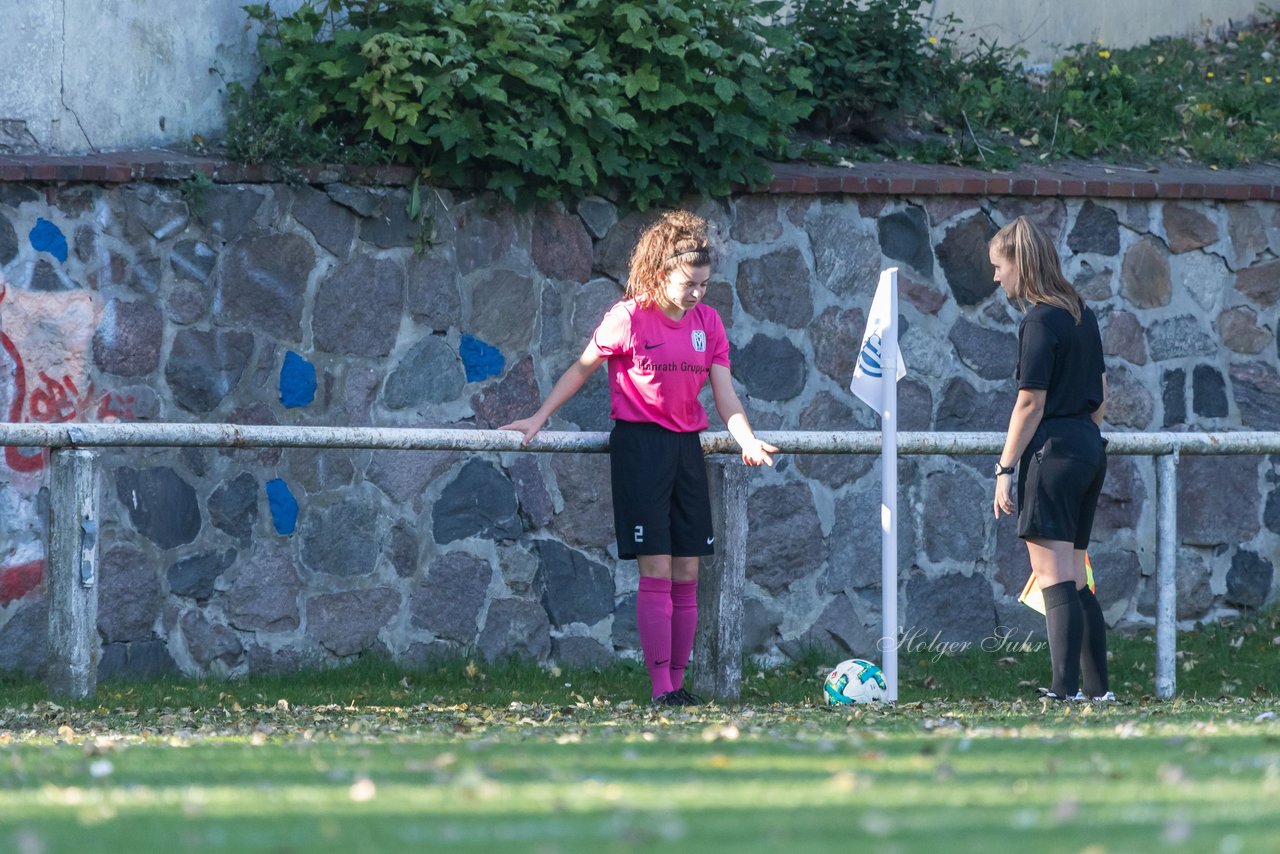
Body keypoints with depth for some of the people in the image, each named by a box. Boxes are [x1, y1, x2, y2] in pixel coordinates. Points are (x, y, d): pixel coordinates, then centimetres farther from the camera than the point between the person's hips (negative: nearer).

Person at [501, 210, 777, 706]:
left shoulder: (707, 322, 7)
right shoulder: (628, 319, -9)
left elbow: (725, 395, 4)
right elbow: (582, 369, 2)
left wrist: (748, 441, -12)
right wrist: (538, 419, 1)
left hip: (687, 444, 5)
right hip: (640, 445, -5)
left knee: (687, 573, 4)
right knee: (656, 570, -10)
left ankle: (678, 681, 11)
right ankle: (661, 688, -11)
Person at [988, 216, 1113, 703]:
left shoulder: (1040, 323, -13)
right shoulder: (1081, 315, 14)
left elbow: (1031, 405, -15)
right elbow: (1099, 395, 20)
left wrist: (1006, 469, -11)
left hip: (1052, 452, -9)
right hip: (1090, 448, 9)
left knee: (1055, 578, -11)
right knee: (1074, 579, 14)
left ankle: (1066, 689, -17)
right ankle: (1098, 688, 14)